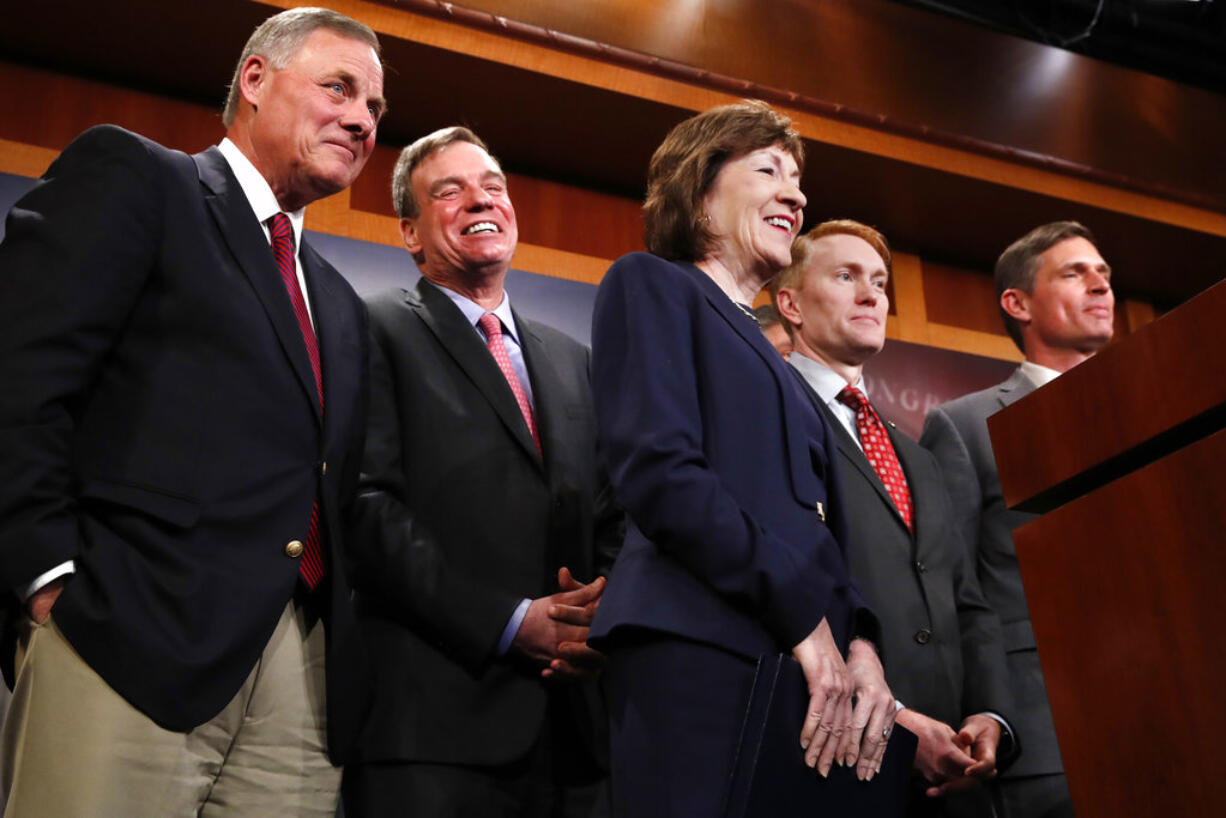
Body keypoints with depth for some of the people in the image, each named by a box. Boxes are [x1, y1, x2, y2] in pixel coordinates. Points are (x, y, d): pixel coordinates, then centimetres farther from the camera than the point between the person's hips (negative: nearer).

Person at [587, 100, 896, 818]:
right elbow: (660, 474, -10)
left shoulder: (772, 359, 26)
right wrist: (807, 618, -13)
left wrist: (857, 640, 0)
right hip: (698, 651, -7)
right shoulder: (651, 285, 5)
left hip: (801, 667, 7)